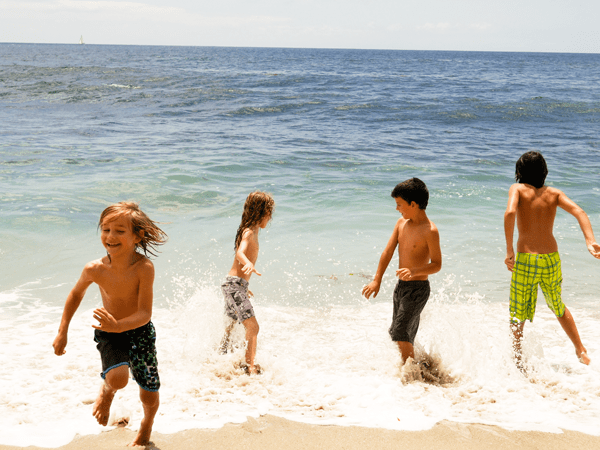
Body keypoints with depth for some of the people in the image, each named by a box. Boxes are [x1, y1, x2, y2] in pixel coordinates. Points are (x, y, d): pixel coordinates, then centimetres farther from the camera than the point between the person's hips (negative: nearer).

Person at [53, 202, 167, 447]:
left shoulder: (144, 268, -28)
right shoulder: (95, 269, -20)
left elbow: (145, 314, -29)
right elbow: (77, 293, 2)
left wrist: (118, 326, -47)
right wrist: (62, 332, 4)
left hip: (139, 331, 0)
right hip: (108, 334, 0)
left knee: (150, 397, 9)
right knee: (118, 378, -29)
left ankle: (145, 430, 46)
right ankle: (107, 389, 11)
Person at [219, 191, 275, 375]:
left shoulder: (252, 231, 15)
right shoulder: (249, 232, -15)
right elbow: (240, 253, -33)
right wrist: (249, 264, -55)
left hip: (234, 284, 10)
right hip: (235, 285, -10)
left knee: (232, 325, 24)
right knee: (252, 326, -15)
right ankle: (251, 367, -19)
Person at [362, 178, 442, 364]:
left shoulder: (430, 231, -17)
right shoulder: (401, 223, 5)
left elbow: (436, 264, -15)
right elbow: (388, 252, 6)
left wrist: (414, 271, -31)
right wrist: (377, 280, 1)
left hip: (417, 288, -8)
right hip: (401, 286, 8)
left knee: (400, 334, -14)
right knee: (400, 335, 17)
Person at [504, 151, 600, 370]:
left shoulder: (518, 189, -2)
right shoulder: (554, 194, 7)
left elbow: (510, 213, -21)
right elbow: (579, 212, -7)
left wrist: (509, 250, -18)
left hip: (525, 260, -4)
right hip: (551, 260, 4)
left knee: (518, 314, 10)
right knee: (558, 307, 26)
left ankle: (517, 360, 9)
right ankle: (581, 350, 31)